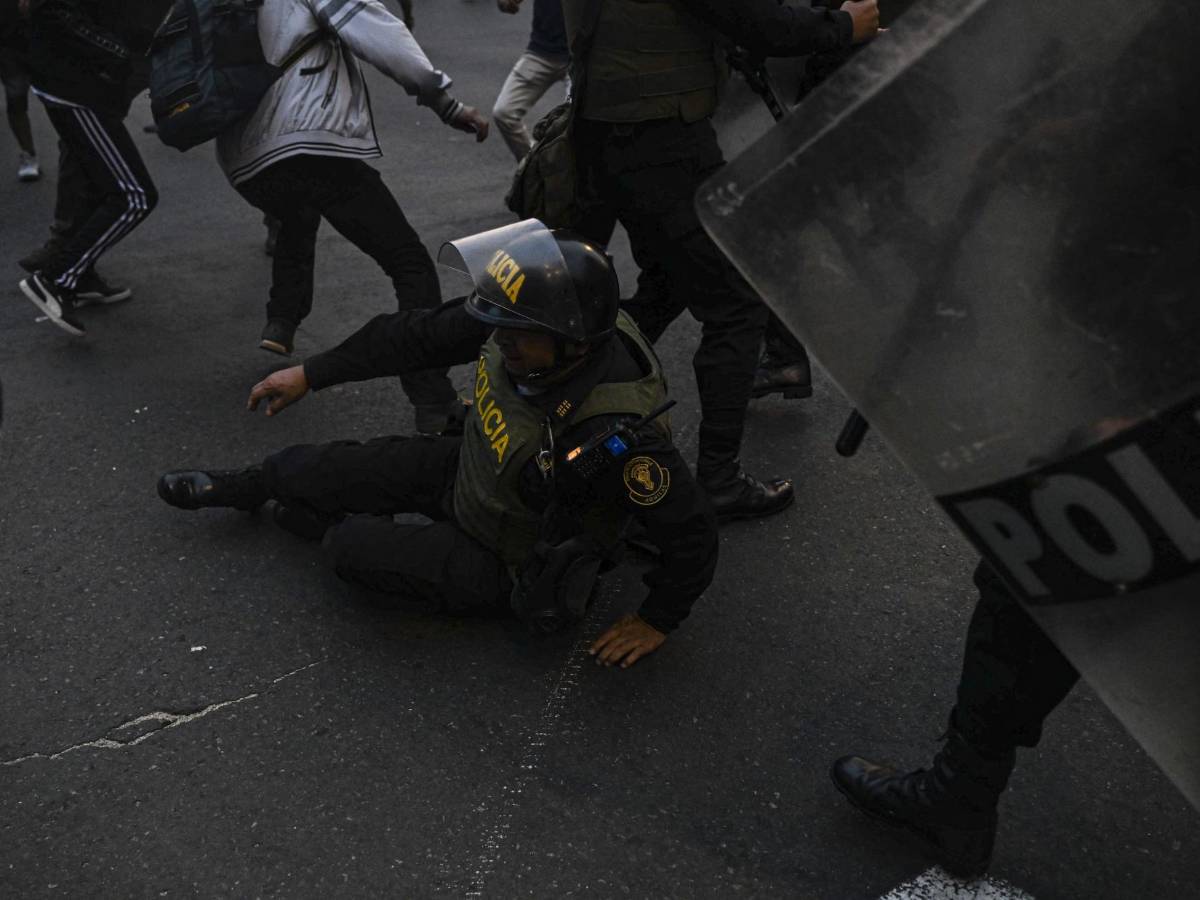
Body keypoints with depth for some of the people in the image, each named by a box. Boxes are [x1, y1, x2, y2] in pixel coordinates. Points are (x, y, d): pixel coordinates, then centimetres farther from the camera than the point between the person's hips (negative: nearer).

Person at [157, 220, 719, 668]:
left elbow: (692, 534, -30)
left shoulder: (616, 438, -43)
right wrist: (310, 374, -1)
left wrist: (658, 621, -15)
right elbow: (418, 335, -9)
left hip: (512, 566, -6)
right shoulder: (524, 324, -23)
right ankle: (240, 487, 41)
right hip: (471, 469, 6)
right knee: (347, 465, 8)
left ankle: (338, 526, 28)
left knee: (350, 550, -11)